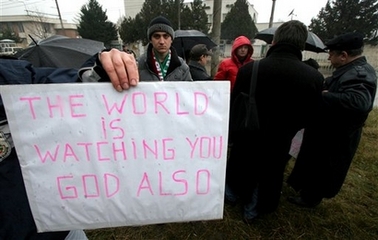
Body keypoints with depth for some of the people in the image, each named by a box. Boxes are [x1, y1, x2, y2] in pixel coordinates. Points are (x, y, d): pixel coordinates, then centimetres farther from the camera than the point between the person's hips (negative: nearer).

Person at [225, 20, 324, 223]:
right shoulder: (314, 77, -16)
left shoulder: (249, 69, -21)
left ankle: (231, 196, 50)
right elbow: (309, 118, -5)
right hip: (279, 141, 1)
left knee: (239, 168, 25)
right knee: (268, 176, 23)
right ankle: (252, 211, 42)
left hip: (247, 137, 0)